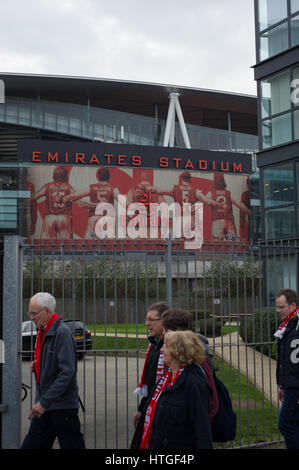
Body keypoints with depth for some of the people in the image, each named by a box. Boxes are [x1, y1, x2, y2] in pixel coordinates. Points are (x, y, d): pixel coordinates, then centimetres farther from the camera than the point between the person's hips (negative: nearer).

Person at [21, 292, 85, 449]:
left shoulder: (62, 333, -16)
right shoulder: (42, 332, 13)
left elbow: (67, 372, -23)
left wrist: (44, 402, -24)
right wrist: (37, 366, 4)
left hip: (63, 406, -9)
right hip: (45, 405, 9)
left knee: (72, 445, 1)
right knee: (30, 445, 8)